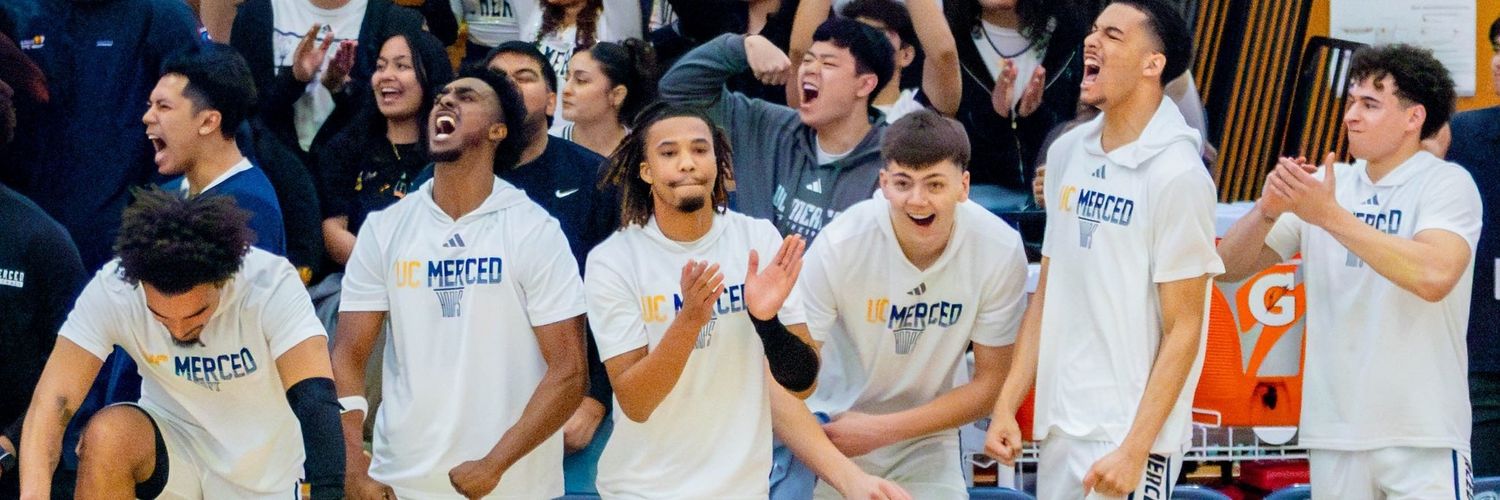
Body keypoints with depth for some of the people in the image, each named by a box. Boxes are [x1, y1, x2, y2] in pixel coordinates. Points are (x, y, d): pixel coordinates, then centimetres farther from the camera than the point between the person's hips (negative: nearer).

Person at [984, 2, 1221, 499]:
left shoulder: (1177, 174, -12)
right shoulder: (1067, 152, 8)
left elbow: (1183, 331, -11)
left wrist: (1134, 450, -16)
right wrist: (1006, 406, 8)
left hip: (1128, 438, -6)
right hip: (1060, 430, 6)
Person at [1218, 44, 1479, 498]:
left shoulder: (1447, 183, -4)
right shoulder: (1322, 185, 10)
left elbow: (1434, 276, -23)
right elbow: (1232, 266, 8)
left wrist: (1330, 215, -22)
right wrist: (1268, 210, -12)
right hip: (1333, 434, 5)